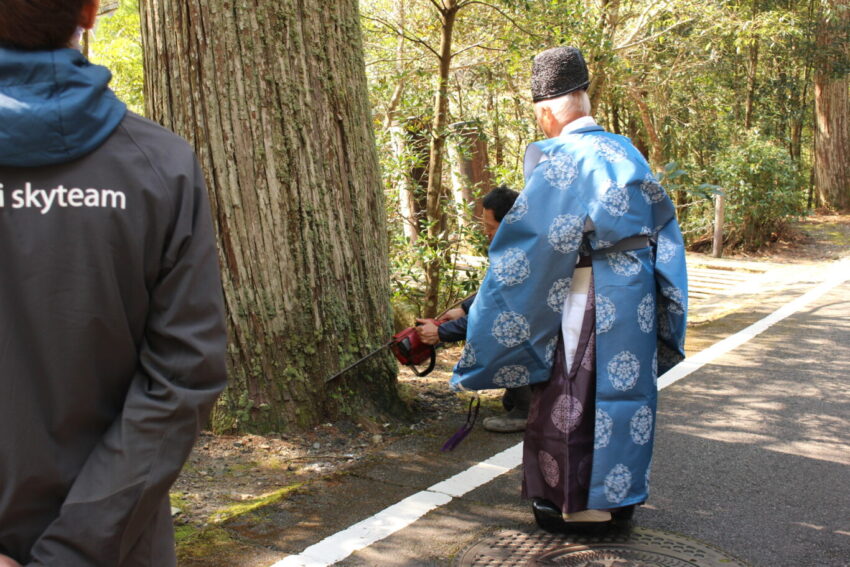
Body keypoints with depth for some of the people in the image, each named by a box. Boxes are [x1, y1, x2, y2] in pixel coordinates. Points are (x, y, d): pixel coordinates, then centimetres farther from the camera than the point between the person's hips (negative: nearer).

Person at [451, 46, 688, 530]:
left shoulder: (561, 160, -14)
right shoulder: (625, 150, 8)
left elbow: (529, 238, -15)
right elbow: (664, 221, 13)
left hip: (589, 294, -8)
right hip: (637, 291, 8)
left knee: (572, 395, 5)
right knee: (626, 384, 15)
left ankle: (576, 502, 15)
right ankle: (620, 495, 28)